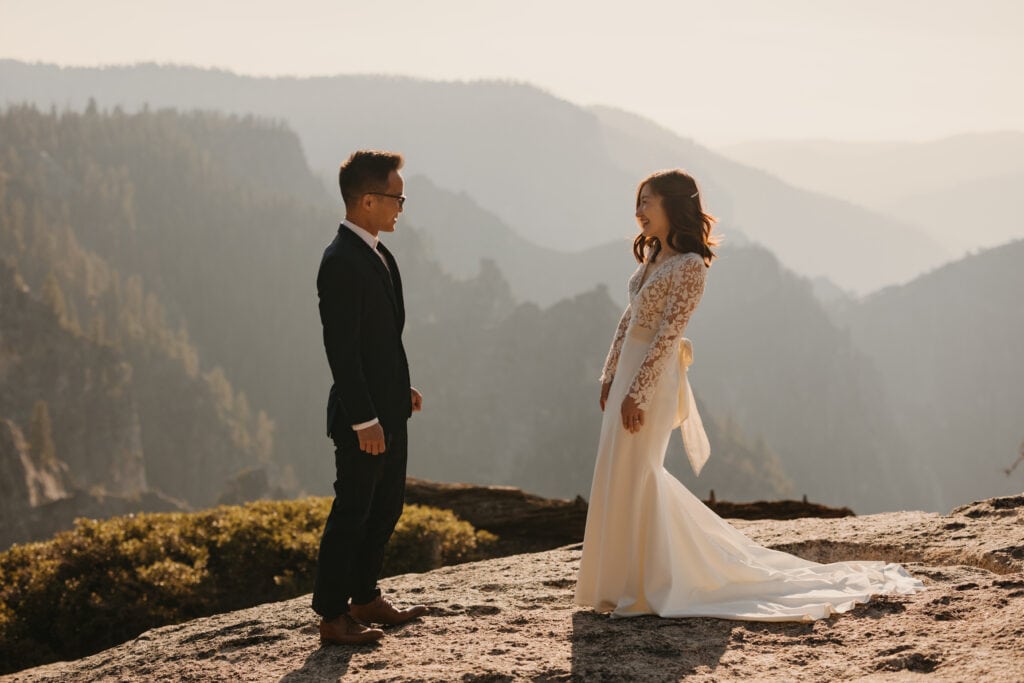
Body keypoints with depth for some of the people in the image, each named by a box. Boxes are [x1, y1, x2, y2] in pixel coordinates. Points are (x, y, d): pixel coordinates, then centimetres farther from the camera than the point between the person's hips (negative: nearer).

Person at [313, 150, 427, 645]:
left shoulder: (375, 254, 10)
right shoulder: (341, 263, -21)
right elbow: (341, 349, -23)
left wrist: (402, 387, 18)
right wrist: (364, 420, -23)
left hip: (389, 409, 10)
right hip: (363, 415, -10)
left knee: (386, 507, 18)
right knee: (352, 511, -1)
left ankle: (365, 597, 31)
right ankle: (332, 616, 9)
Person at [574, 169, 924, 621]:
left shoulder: (689, 266, -15)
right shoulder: (651, 256, 13)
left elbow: (668, 333, -20)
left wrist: (636, 391, -22)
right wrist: (610, 373, 13)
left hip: (653, 377, -9)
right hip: (629, 371, 9)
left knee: (630, 478, -4)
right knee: (633, 475, 15)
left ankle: (640, 587, 5)